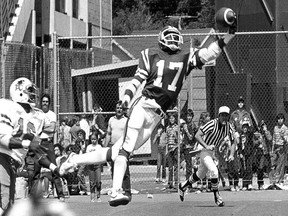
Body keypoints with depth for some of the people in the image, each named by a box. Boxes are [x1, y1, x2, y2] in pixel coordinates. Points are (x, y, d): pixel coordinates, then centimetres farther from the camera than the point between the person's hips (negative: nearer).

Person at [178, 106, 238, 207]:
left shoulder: (229, 127, -5)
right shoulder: (212, 124, -23)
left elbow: (234, 140, 9)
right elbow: (197, 135, -25)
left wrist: (231, 155, -4)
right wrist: (206, 146, -35)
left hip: (212, 153, 7)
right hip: (205, 152, -7)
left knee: (200, 175, 21)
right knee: (214, 171, -26)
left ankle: (183, 186, 43)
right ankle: (216, 196, -14)